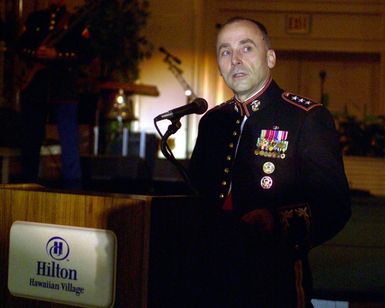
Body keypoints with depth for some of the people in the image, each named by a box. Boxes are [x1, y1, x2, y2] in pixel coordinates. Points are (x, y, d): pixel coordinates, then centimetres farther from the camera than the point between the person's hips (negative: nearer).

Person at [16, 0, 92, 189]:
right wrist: (35, 54, -11)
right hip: (34, 87, 3)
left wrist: (57, 55, -14)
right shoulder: (35, 18, 14)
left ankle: (73, 186, -9)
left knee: (69, 139, -9)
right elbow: (21, 47, 10)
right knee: (31, 140, 8)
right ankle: (28, 183, 16)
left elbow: (86, 54, -3)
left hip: (64, 90, -3)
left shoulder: (75, 22, 5)